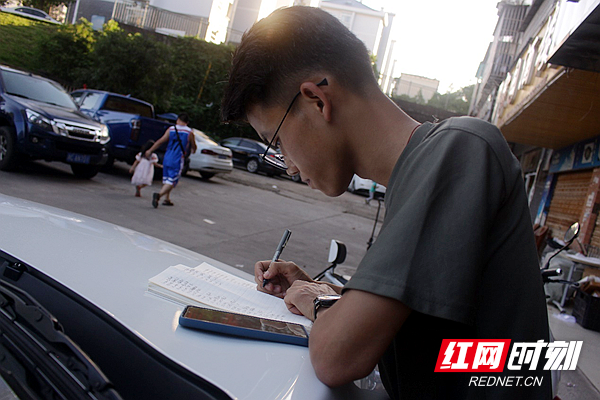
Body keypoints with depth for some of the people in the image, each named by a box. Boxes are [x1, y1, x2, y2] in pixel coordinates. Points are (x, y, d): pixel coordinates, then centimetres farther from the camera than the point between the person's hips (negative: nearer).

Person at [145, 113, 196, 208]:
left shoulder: (171, 129, 4)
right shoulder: (189, 132, -3)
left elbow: (160, 141, 0)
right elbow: (193, 147, 8)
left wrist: (150, 150, 8)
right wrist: (193, 150, 32)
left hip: (167, 157, 4)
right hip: (177, 160, -4)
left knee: (167, 179, 20)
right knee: (172, 181, -4)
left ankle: (167, 199, 27)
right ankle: (159, 194, -26)